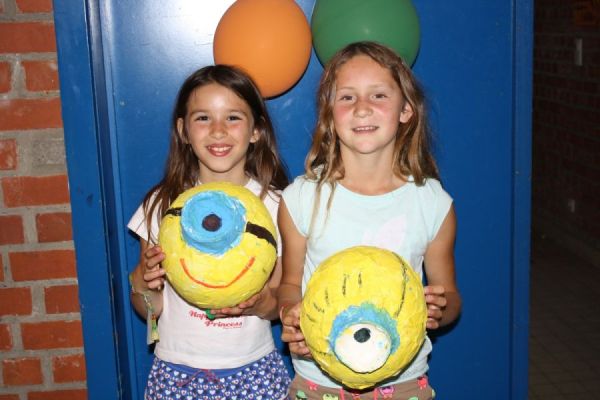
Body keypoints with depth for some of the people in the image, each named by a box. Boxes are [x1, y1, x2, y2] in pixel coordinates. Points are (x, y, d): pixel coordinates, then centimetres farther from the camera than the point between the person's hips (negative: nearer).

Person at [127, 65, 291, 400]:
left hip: (255, 371, 0)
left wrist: (261, 304, -18)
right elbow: (151, 311, 2)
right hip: (177, 372, 1)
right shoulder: (161, 205, -5)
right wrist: (142, 286, -19)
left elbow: (284, 303, 3)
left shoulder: (275, 204, -6)